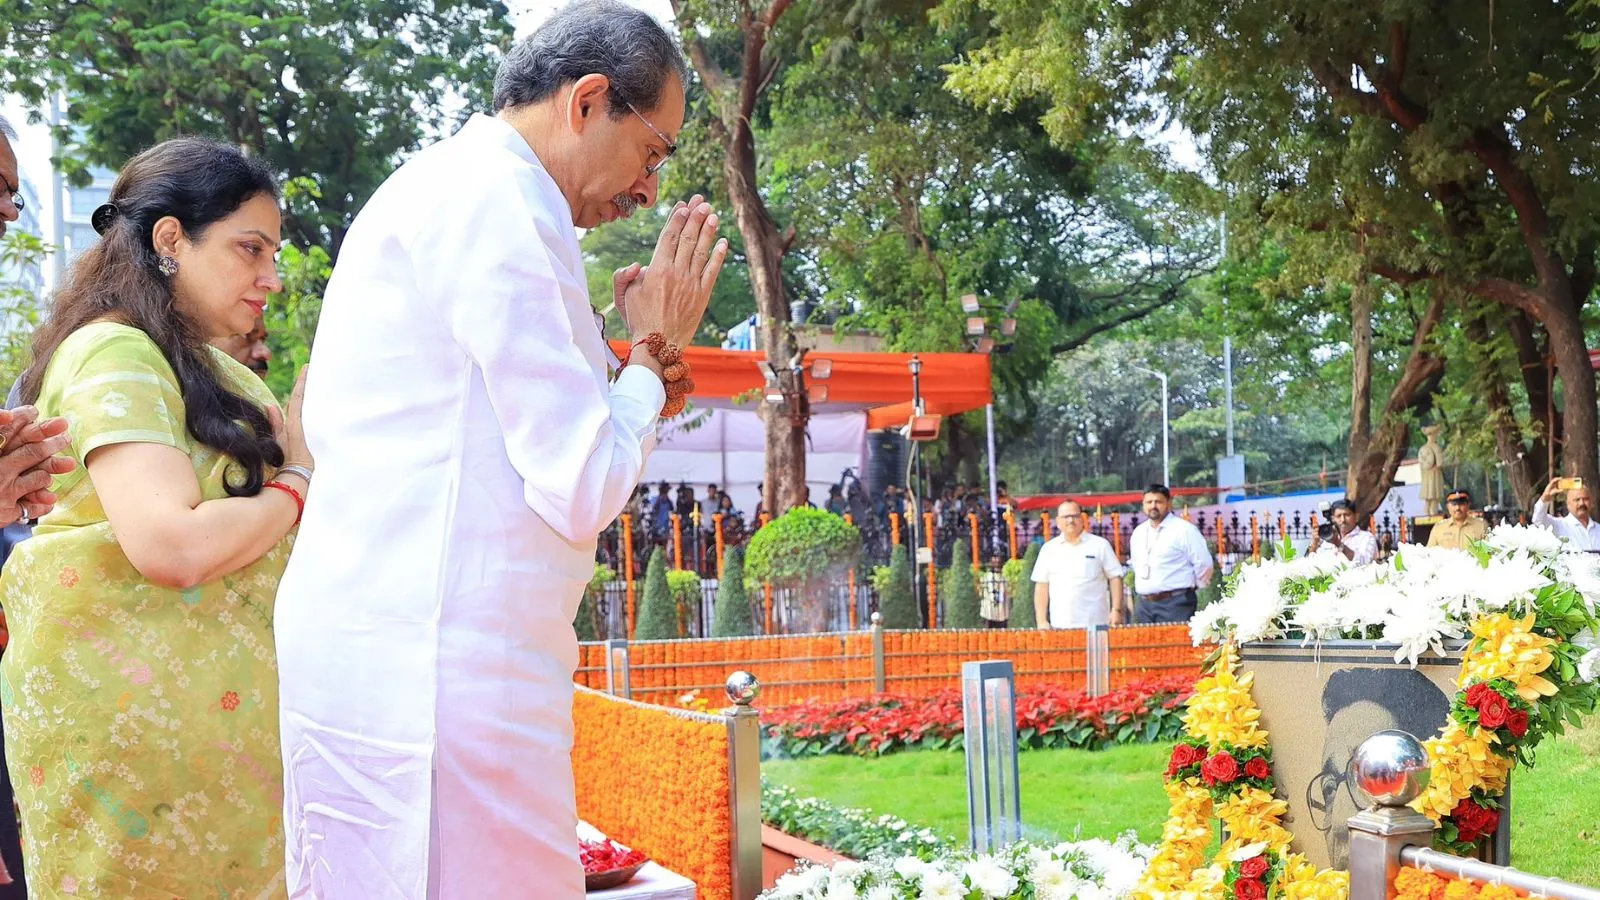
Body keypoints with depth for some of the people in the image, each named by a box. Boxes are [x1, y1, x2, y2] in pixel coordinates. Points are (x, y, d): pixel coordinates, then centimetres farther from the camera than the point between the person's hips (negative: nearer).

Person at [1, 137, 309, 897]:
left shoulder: (212, 369, 15)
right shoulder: (111, 355, -13)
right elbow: (173, 547, -26)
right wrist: (297, 485, -11)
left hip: (218, 712, 8)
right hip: (132, 718, -8)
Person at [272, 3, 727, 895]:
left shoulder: (444, 188, 19)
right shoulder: (501, 202, -12)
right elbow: (583, 490, -15)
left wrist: (629, 386, 15)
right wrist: (653, 347, 0)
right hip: (434, 677, -11)